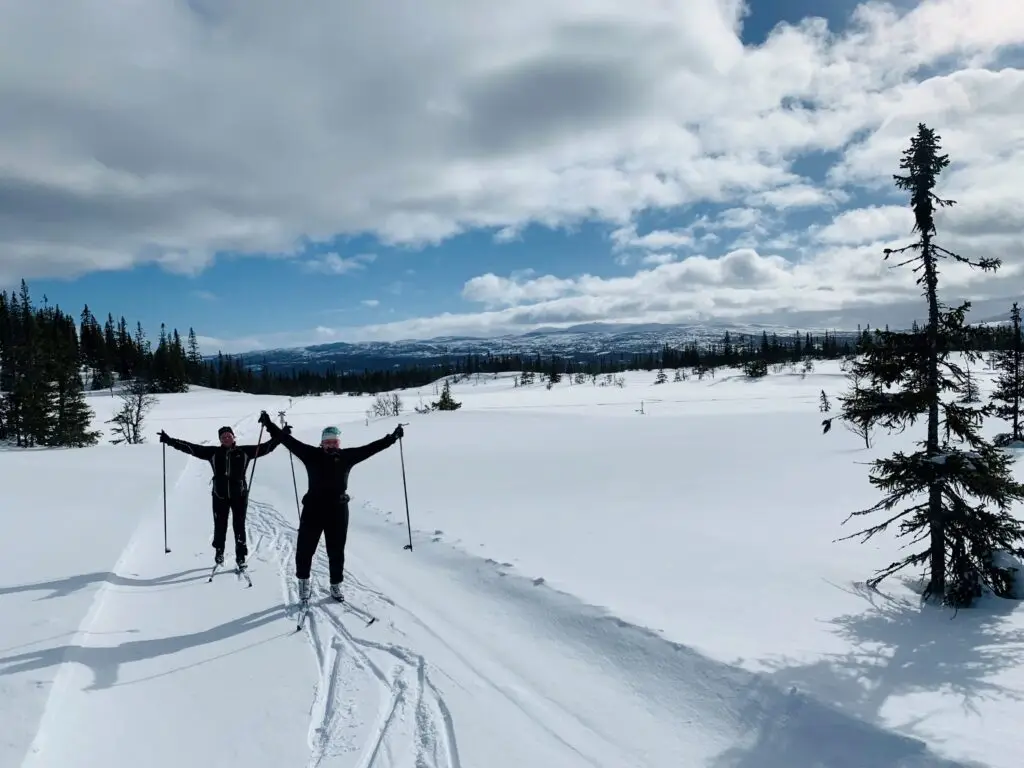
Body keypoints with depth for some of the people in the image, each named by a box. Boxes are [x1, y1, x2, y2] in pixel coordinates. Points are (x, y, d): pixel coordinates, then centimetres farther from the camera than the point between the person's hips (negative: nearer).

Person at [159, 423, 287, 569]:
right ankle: (219, 553, 29)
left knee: (239, 527, 1)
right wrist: (170, 440, -3)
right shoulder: (213, 452, 3)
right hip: (220, 495, 1)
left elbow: (266, 447, 4)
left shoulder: (244, 451, 2)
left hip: (240, 495, -1)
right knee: (220, 526, 7)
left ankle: (241, 557, 9)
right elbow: (191, 447, 1)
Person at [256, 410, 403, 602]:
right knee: (305, 548, 8)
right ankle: (303, 581, 31)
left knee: (336, 551, 12)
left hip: (338, 510, 1)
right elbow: (289, 440, -6)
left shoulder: (347, 456, 1)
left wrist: (393, 437, 5)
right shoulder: (312, 454, -4)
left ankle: (336, 584, 29)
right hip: (313, 509, -1)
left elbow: (371, 448, 5)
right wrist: (269, 425, -11)